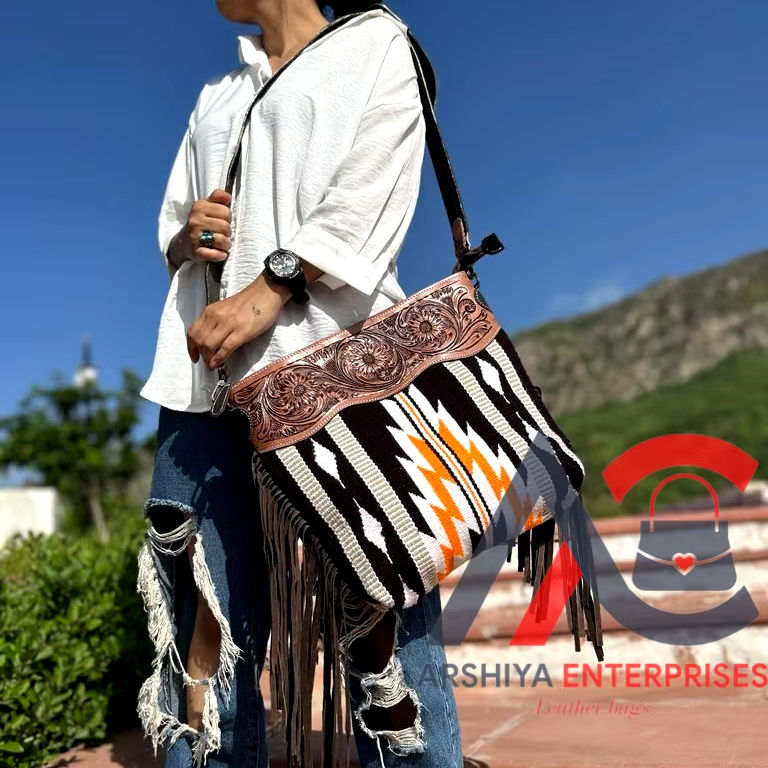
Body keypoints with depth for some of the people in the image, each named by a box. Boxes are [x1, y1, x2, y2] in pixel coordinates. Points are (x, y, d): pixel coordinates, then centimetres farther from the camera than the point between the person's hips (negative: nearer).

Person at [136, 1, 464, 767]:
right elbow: (170, 236, 27)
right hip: (207, 369, 5)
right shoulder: (215, 98, 30)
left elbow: (367, 199, -2)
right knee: (203, 621, -1)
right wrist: (189, 236, 3)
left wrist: (268, 291, -15)